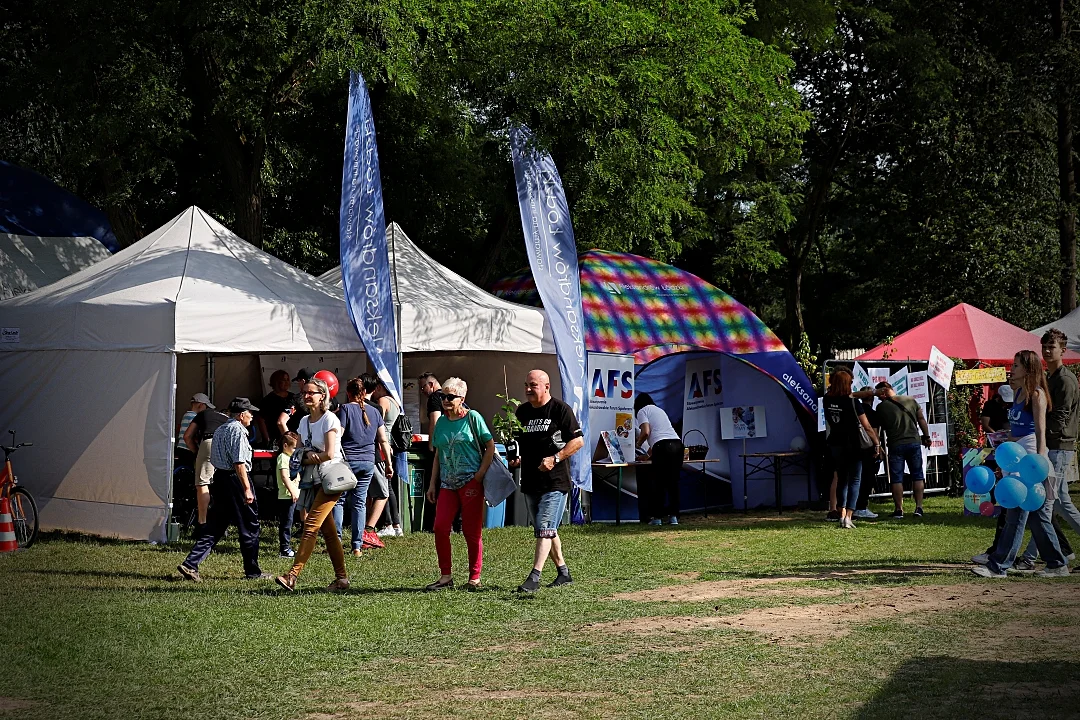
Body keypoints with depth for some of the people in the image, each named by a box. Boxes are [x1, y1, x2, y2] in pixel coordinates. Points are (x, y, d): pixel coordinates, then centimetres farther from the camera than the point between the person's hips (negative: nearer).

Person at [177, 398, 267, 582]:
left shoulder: (219, 430, 17)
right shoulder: (237, 430, -12)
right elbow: (239, 462, -19)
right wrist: (247, 488, -20)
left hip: (219, 477, 9)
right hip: (236, 479, -9)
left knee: (215, 526, 9)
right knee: (249, 527, 3)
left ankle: (190, 564, -2)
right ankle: (253, 572, 11)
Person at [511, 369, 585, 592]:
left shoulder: (560, 409, -6)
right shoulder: (522, 411, 12)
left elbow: (578, 441, -8)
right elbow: (516, 441, 21)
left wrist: (554, 459, -17)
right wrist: (515, 457, 0)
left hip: (555, 480, -7)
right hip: (530, 480, 7)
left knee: (545, 529, -13)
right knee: (547, 531, 12)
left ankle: (534, 577, -19)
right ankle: (563, 572, 24)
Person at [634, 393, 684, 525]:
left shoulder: (642, 411, 9)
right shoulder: (660, 411, 32)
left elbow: (646, 432, -6)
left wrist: (638, 443, 13)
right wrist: (649, 453, 43)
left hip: (663, 446, -7)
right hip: (677, 444, 7)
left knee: (658, 483, 0)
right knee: (673, 482, 9)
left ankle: (656, 517, 3)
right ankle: (673, 516, 9)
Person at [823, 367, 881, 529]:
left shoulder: (827, 400, -3)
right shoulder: (853, 403, -17)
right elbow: (867, 427, -12)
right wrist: (877, 443, -2)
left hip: (835, 445, 4)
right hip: (852, 446, -4)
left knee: (842, 480, 18)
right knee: (854, 481, 2)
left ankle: (842, 514, 13)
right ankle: (848, 516, -10)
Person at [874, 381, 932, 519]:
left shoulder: (881, 407, -4)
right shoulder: (911, 400, 5)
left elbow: (881, 426, 4)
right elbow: (921, 419, 9)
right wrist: (926, 437, 18)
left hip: (895, 445, -2)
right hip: (914, 442, 3)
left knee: (896, 478, 4)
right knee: (917, 476, 10)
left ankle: (899, 510, 3)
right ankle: (919, 507, 5)